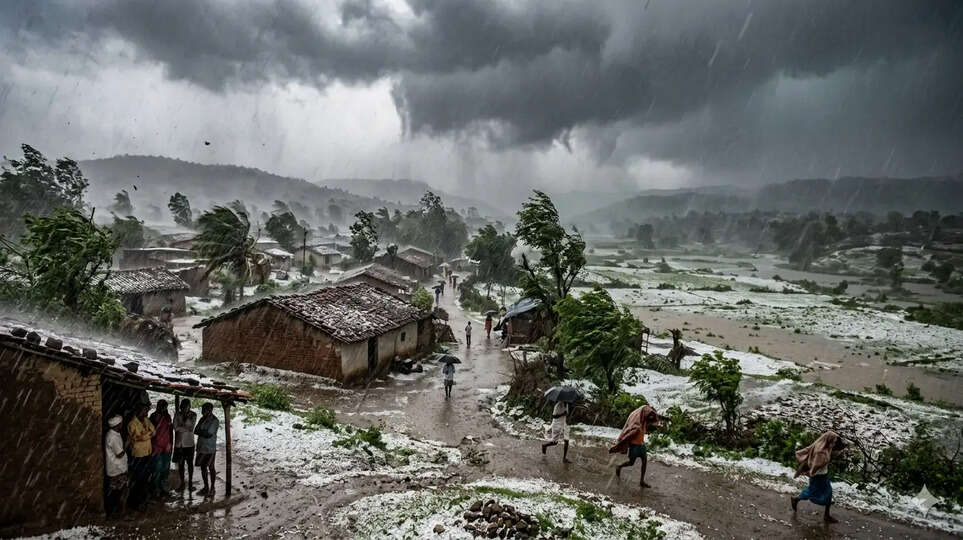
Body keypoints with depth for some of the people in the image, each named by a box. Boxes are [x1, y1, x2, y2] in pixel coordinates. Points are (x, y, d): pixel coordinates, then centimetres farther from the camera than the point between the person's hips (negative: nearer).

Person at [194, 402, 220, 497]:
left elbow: (209, 434, -19)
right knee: (203, 467, 13)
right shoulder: (203, 419, 9)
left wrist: (200, 432, -7)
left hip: (210, 448, -7)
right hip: (201, 447, 7)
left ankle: (212, 489, 12)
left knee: (211, 468, 3)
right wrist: (203, 433, -13)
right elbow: (195, 431, 4)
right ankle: (206, 487, 26)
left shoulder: (214, 421, -14)